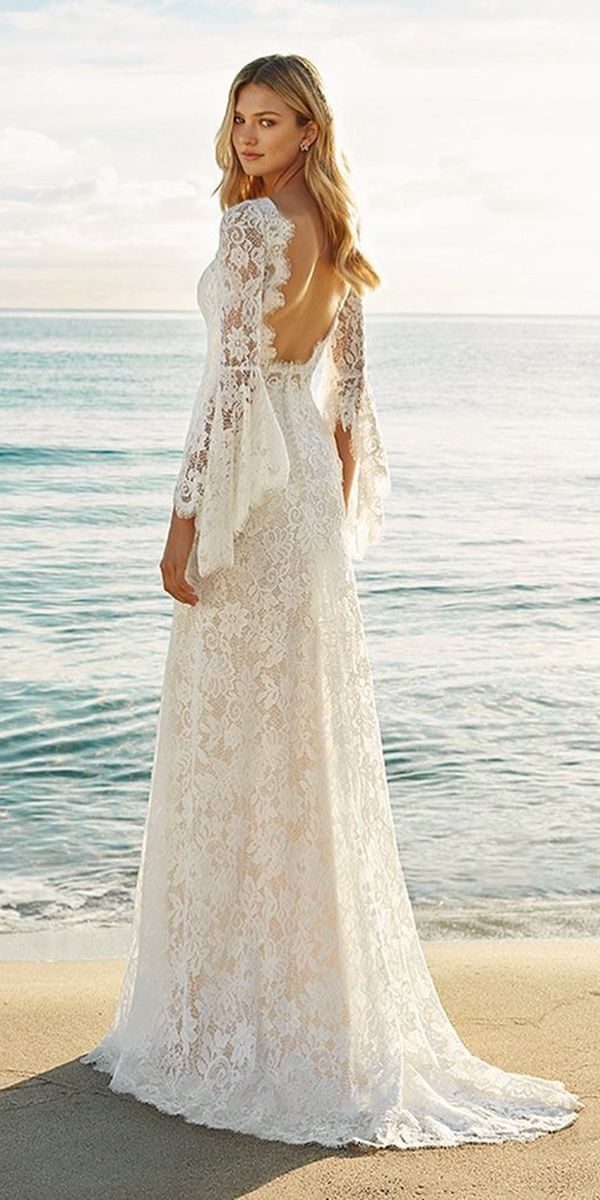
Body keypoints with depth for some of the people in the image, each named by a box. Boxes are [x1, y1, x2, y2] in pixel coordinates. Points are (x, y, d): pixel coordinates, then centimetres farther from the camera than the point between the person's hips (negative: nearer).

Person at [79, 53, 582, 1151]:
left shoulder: (251, 225, -12)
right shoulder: (338, 240, 13)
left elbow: (231, 382, -20)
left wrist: (186, 517, -19)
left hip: (253, 497, -9)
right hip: (312, 487, 9)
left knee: (231, 743, -2)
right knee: (311, 740, 13)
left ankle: (234, 1010, 5)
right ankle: (327, 1000, 22)